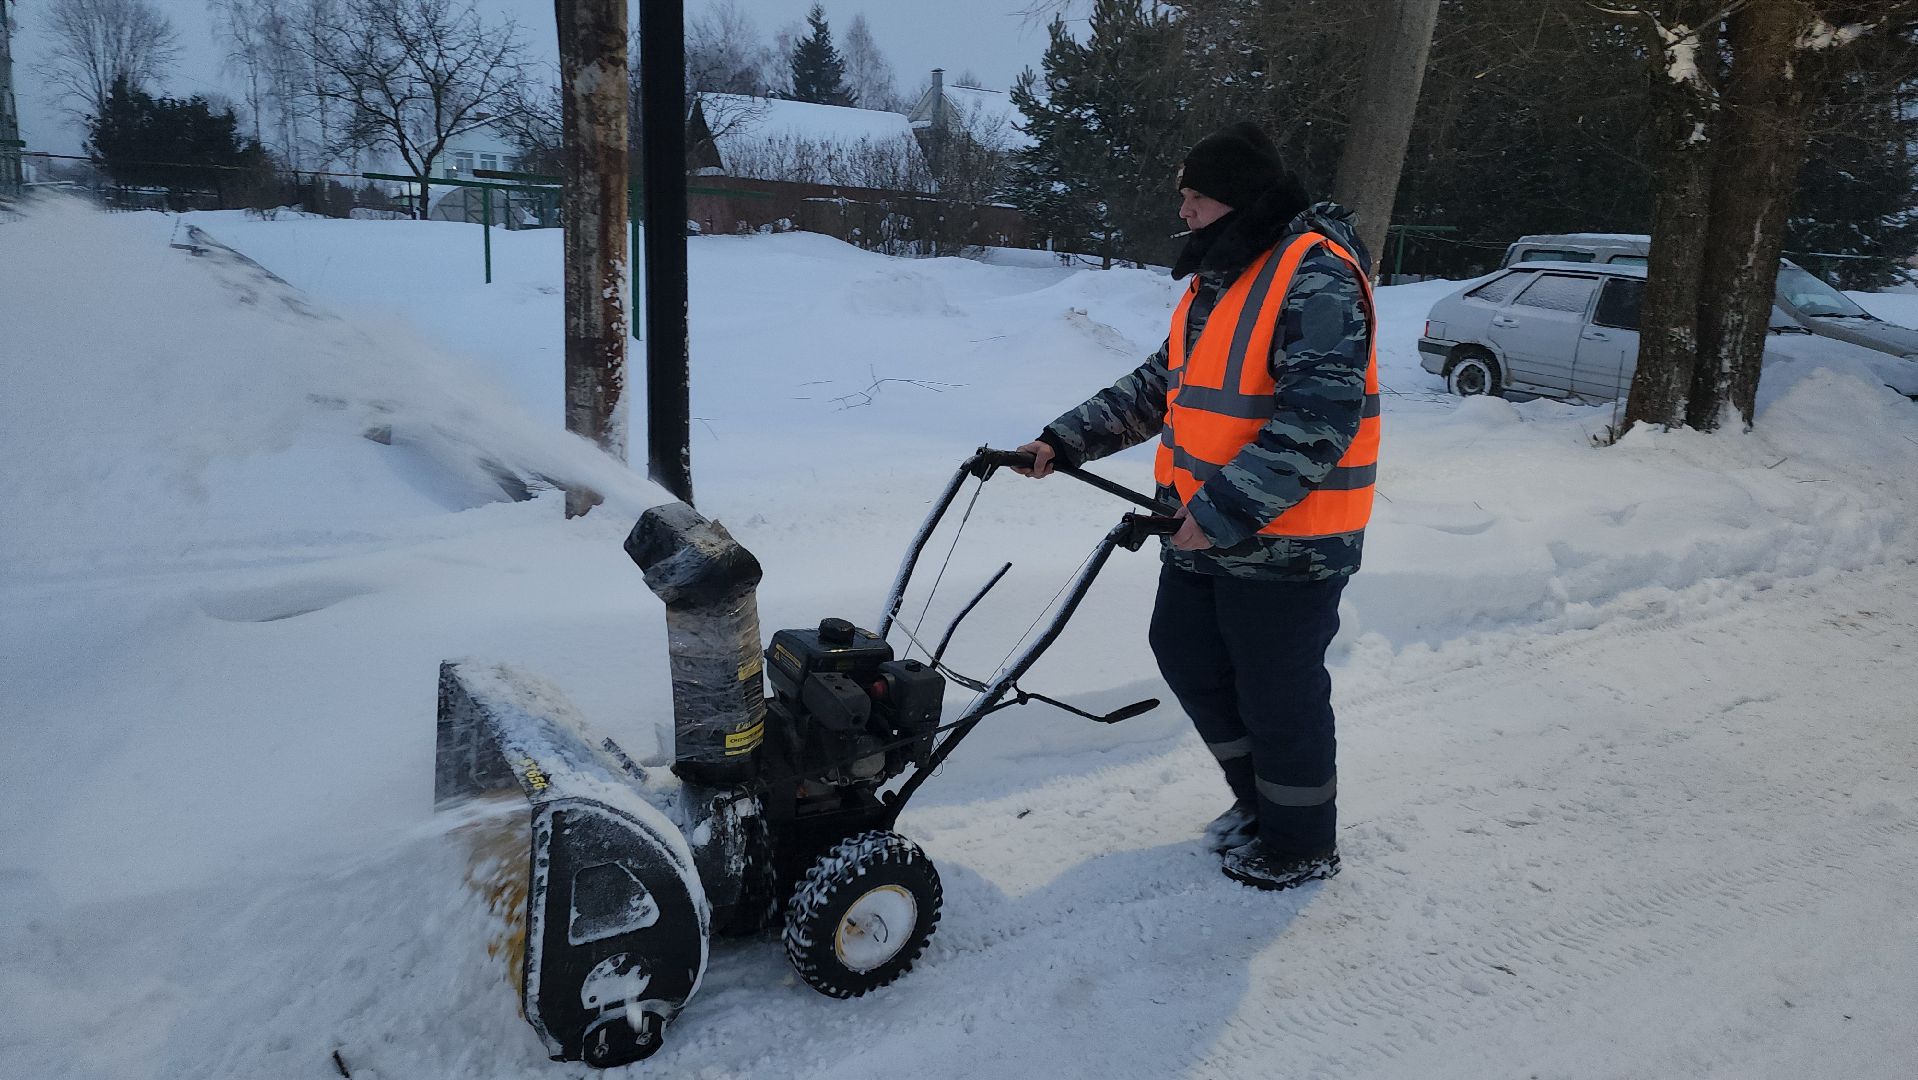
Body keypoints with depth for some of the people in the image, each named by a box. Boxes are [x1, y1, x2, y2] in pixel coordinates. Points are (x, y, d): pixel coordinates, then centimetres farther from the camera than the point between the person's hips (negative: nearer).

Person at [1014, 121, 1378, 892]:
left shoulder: (1315, 276, -18)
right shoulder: (1219, 278, 13)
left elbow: (1319, 416, -26)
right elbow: (1160, 386, 17)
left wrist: (1223, 512, -28)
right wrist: (1063, 442, 8)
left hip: (1284, 542, -9)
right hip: (1203, 534, 10)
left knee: (1278, 695, 4)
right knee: (1187, 658, 18)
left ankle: (1301, 843, 28)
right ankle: (1259, 800, 39)